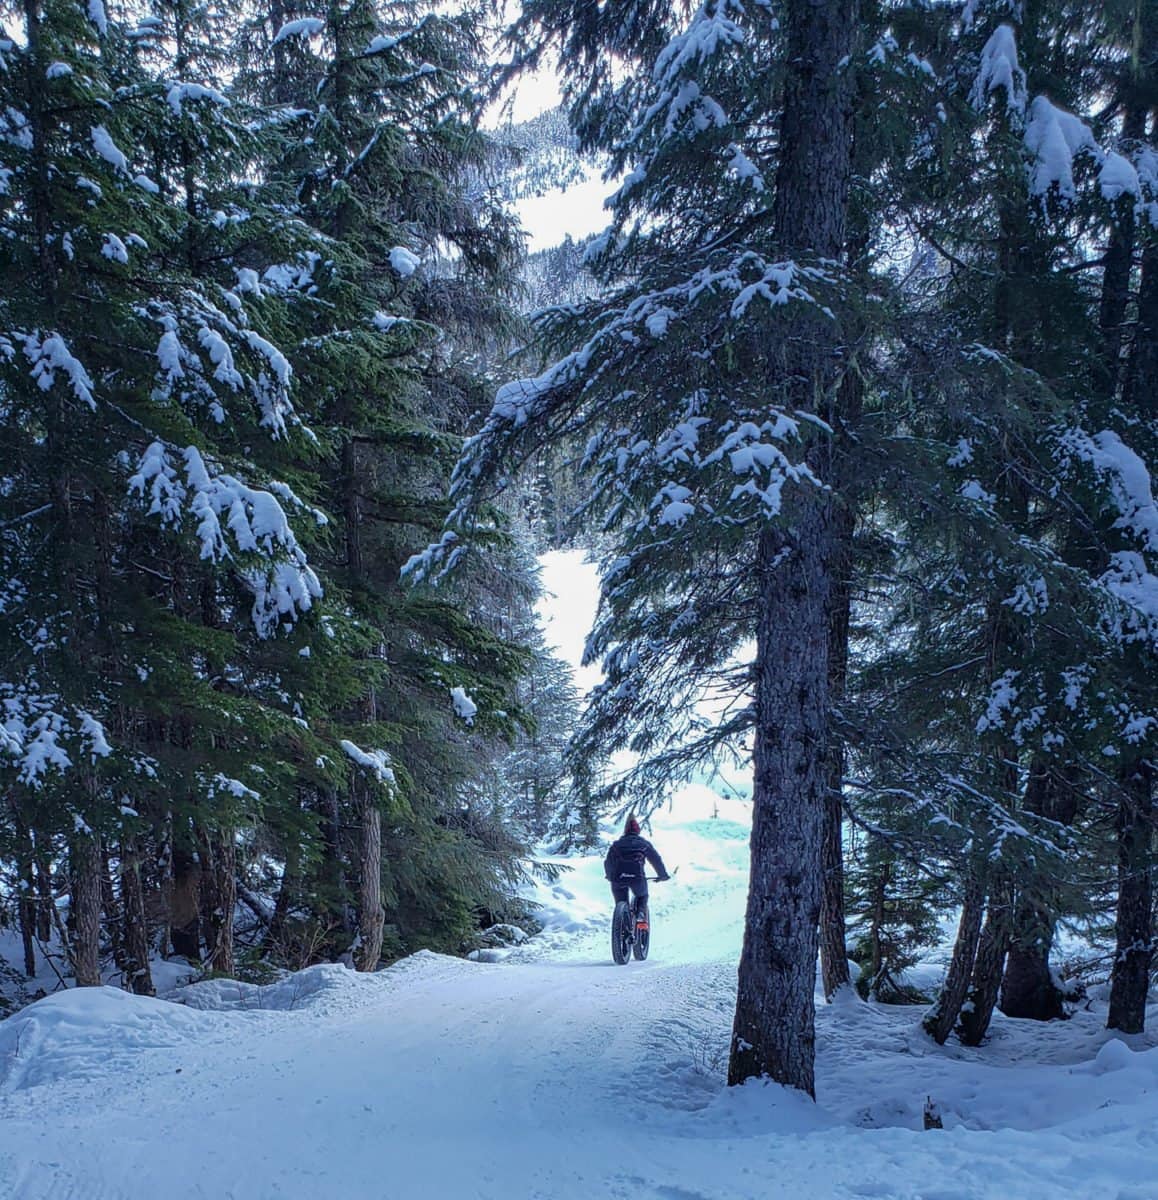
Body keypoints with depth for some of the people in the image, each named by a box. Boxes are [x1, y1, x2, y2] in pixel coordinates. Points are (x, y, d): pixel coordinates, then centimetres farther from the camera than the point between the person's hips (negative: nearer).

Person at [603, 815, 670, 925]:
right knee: (642, 897, 28)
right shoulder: (644, 843, 19)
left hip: (618, 878, 1)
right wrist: (663, 875, 31)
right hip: (637, 878, 0)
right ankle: (641, 913, 2)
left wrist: (610, 876, 41)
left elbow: (608, 862, 25)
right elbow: (656, 860, 19)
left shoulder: (616, 844, 22)